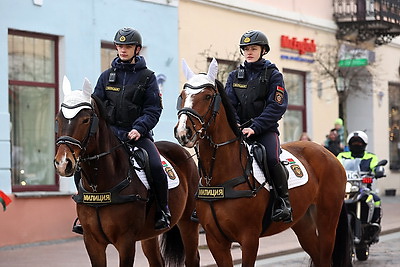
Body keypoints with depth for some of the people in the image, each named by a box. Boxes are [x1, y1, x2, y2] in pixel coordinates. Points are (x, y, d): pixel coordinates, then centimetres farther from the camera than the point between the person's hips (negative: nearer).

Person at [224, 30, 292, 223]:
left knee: (272, 158, -30)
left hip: (265, 129, -4)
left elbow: (277, 106, -8)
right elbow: (229, 104, 8)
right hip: (239, 130, 4)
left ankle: (283, 203, -20)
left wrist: (255, 127, -19)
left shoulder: (273, 75, 2)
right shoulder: (235, 76, 14)